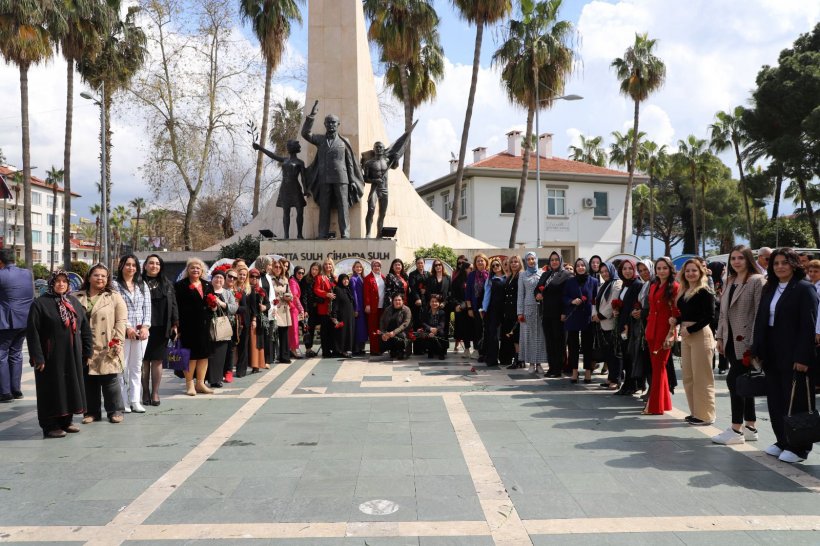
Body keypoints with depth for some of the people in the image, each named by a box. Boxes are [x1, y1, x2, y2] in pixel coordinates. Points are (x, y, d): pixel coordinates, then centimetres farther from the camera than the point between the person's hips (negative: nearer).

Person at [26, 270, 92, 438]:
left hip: (73, 356, 5)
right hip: (52, 357, -5)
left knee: (71, 387, 11)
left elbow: (85, 328, 11)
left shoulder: (74, 302, 9)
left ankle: (66, 421, 25)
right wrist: (37, 357, -15)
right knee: (52, 390, 2)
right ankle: (50, 426, 12)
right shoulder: (40, 303, -7)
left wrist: (87, 351, 7)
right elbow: (32, 332, -11)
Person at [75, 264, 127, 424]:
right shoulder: (78, 298, 11)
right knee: (88, 381, 9)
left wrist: (117, 342, -10)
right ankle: (92, 412, 21)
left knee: (110, 380, 1)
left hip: (106, 349, -3)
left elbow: (121, 322, -2)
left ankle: (115, 411, 13)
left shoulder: (115, 298, 3)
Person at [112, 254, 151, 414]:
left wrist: (145, 327, -4)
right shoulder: (115, 286, 0)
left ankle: (135, 401, 11)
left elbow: (147, 308, 9)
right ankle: (123, 402, 4)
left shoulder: (143, 286, 14)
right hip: (122, 332, -4)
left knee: (137, 367, 7)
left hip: (141, 331, 4)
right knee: (122, 367, -2)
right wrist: (127, 327, -13)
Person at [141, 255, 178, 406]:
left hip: (161, 329, 3)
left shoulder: (167, 284, 13)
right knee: (144, 361, 3)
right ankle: (145, 392, 14)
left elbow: (173, 305, 12)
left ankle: (155, 392, 12)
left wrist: (174, 324, 7)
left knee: (157, 360, 5)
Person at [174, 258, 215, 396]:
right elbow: (177, 307, -6)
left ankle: (200, 383, 18)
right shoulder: (180, 286, 0)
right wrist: (177, 325, -13)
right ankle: (190, 384, 11)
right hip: (188, 326, -5)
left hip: (204, 325, 5)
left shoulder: (208, 286, 15)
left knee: (204, 353, 8)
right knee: (191, 354, 0)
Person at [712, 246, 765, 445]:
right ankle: (750, 427, 20)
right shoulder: (730, 281, 15)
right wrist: (720, 336, 12)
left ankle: (736, 430, -2)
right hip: (731, 340, 8)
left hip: (745, 341, -8)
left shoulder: (757, 280, -9)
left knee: (734, 380, -9)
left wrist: (753, 342, -18)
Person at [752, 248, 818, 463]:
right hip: (772, 355, 7)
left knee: (796, 401, 2)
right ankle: (782, 442, 24)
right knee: (776, 399, 12)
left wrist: (802, 357, -18)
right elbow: (760, 321, 13)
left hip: (794, 356, -7)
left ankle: (798, 447, 12)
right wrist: (757, 351, 7)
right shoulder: (769, 289, 13)